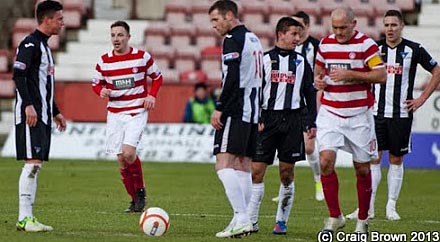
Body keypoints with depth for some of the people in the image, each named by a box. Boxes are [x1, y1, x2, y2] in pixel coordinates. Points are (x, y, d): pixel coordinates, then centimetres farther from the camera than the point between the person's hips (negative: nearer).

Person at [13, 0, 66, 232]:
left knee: (36, 164, 8)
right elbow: (19, 75, -19)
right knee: (32, 162, -13)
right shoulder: (30, 44, -10)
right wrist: (28, 106, -26)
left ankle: (27, 217, 9)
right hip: (30, 115, -10)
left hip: (43, 116, 10)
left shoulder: (44, 45, 20)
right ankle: (24, 219, -14)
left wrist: (56, 112, 27)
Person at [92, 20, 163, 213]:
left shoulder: (142, 57, -3)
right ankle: (135, 200, 13)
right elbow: (96, 83, 13)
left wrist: (152, 95, -6)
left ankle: (140, 190, 2)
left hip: (137, 112, -3)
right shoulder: (104, 61, 2)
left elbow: (157, 77, 10)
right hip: (114, 114, 3)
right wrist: (101, 91, -10)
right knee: (121, 159, 0)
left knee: (128, 152, -21)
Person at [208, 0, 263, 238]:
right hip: (252, 111, 10)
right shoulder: (254, 39, 19)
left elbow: (231, 78, -19)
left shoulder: (232, 40, -10)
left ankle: (241, 219, -21)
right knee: (243, 167, 10)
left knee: (224, 165, -13)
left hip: (236, 111, -10)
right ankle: (242, 221, 8)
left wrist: (219, 108, -15)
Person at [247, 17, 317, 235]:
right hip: (267, 118, -2)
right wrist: (256, 119, -8)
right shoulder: (264, 59, 4)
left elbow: (310, 93, 12)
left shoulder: (301, 63, 11)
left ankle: (281, 221, 9)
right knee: (257, 170, -5)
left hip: (292, 120, 2)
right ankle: (251, 221, -1)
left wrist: (312, 123, 5)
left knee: (287, 173, 1)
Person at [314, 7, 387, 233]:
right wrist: (318, 79, 1)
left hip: (358, 115, -3)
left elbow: (381, 75, -13)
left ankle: (362, 220, 19)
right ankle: (334, 217, -2)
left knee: (362, 168, 4)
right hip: (330, 112, 3)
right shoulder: (325, 44, 6)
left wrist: (350, 74, -21)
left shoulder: (366, 44, -8)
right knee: (326, 160, -14)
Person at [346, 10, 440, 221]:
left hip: (402, 114, -1)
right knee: (373, 158, -3)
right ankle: (368, 207, -2)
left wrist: (422, 99, 2)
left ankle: (391, 207, 11)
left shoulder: (413, 50, -1)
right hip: (377, 112, 1)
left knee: (396, 160, 4)